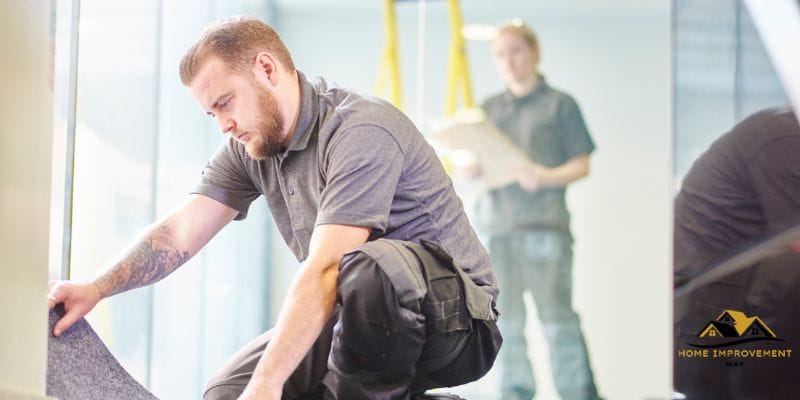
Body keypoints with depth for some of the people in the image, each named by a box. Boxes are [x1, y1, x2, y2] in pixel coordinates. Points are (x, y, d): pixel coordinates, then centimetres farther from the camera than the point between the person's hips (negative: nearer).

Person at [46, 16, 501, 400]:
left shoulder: (361, 132, -22)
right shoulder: (251, 146, 5)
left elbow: (325, 270, -31)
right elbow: (180, 233, 1)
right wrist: (94, 289, -14)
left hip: (457, 316, -8)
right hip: (364, 319, 8)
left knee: (367, 268, -40)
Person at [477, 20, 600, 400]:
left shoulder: (559, 104, 5)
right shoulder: (489, 108, 19)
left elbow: (581, 165, 1)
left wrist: (546, 178, -17)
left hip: (544, 225, -4)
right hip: (497, 225, 5)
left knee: (556, 316, -9)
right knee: (505, 320, 4)